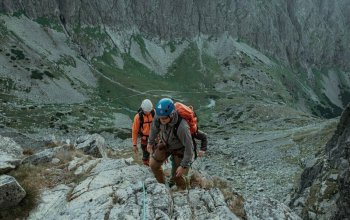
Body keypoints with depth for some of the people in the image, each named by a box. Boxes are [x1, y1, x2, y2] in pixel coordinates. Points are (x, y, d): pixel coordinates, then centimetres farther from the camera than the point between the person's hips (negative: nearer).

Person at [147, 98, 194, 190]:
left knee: (177, 175, 2)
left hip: (180, 148, -5)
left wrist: (184, 166, -26)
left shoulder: (182, 127, -45)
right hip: (165, 143, 5)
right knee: (153, 164, 10)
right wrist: (150, 142, 9)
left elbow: (189, 146, -32)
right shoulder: (159, 116, -29)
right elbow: (154, 127, -4)